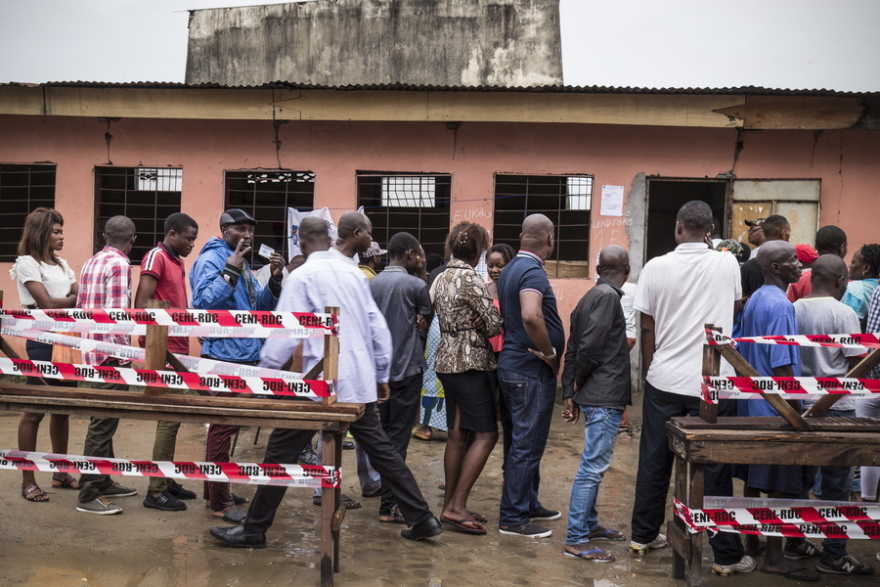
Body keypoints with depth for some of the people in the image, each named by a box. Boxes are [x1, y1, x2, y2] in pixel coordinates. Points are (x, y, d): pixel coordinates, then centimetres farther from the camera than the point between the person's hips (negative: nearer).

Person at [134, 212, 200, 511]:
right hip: (164, 350, -9)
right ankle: (155, 491, -2)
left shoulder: (177, 262, 17)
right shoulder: (156, 257, -10)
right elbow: (142, 303, -18)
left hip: (178, 348, 9)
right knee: (169, 417, -7)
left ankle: (166, 480, 23)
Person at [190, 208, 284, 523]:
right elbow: (203, 303, -25)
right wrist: (230, 270, -28)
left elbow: (262, 306, 14)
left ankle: (217, 489, 29)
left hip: (244, 355, 10)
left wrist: (275, 278, -1)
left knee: (227, 425, 17)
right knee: (223, 427, -6)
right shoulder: (210, 260, -11)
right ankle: (219, 502, 1)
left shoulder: (242, 264, 16)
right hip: (224, 356, -10)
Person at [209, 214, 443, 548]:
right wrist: (382, 376, 20)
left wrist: (262, 374, -1)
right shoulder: (354, 273, 11)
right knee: (380, 448, 14)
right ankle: (422, 519, 16)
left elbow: (287, 333, -11)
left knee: (281, 451, 3)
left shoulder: (303, 276, -7)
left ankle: (254, 530, 9)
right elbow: (378, 328, 12)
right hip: (359, 380, 6)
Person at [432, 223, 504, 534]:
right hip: (471, 363, -9)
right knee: (486, 433, -4)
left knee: (457, 434, 13)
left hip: (447, 361, 9)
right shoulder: (470, 279, -14)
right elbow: (494, 325, -14)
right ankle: (457, 506, -7)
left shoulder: (440, 278, 11)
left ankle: (450, 505, 17)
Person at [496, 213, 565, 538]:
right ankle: (513, 518, 5)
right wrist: (550, 352, -21)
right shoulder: (532, 271, -19)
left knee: (527, 441, 19)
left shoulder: (510, 269, 12)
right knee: (526, 444, -2)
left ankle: (529, 504, 31)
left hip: (514, 363, 10)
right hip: (531, 370, -10)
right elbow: (531, 317, -36)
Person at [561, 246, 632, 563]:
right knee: (593, 467, -7)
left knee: (594, 465, 19)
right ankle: (575, 540, -4)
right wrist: (580, 380, -5)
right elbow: (590, 345, -21)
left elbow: (574, 348, 14)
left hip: (593, 396, 10)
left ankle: (589, 524, 30)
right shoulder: (608, 296, -13)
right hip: (604, 397, -10)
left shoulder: (591, 295, 15)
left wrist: (569, 391, 13)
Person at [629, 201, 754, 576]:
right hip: (713, 382, -1)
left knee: (654, 461, 13)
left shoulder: (656, 267, -4)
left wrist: (649, 373, 10)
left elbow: (646, 329, -1)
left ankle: (643, 535, 26)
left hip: (664, 380, 1)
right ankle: (727, 554, 11)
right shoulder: (728, 265, -3)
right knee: (715, 467, 5)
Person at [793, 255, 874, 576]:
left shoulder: (793, 309, 2)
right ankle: (834, 555, 9)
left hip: (799, 405, 5)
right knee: (836, 484, 3)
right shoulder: (843, 313, -13)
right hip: (835, 408, -5)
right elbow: (857, 365, -12)